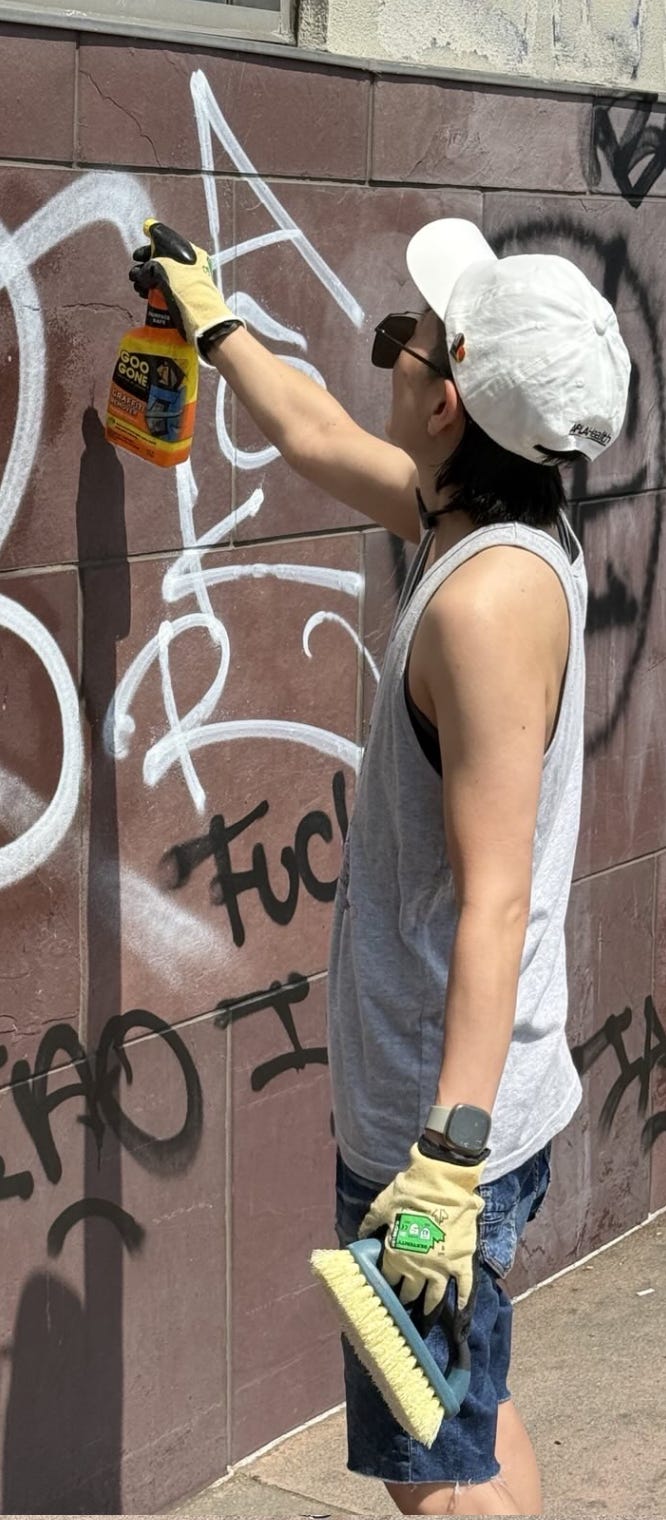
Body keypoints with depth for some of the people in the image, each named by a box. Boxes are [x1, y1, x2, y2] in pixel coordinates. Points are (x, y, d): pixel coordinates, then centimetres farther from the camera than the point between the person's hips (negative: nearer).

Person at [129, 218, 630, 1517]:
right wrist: (210, 321, 37)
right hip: (432, 1098, 10)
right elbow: (318, 443, 23)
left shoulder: (489, 594, -25)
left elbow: (493, 897, -29)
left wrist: (448, 1162, -31)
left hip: (439, 1120, -10)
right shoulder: (497, 528, 3)